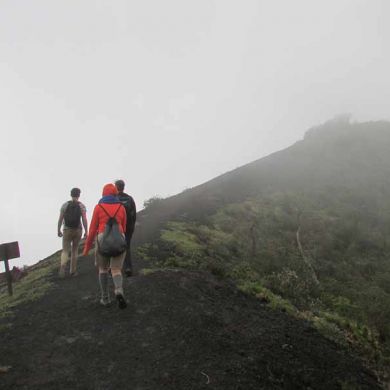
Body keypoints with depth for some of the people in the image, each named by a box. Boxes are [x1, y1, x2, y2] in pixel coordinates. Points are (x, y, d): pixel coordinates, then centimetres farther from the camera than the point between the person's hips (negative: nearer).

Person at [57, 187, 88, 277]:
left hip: (67, 230, 0)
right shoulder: (81, 206, -5)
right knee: (74, 250, 16)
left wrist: (59, 230, 9)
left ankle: (63, 266, -20)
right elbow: (84, 220, -11)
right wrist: (86, 232, -4)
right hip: (77, 230, 0)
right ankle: (72, 271, 18)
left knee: (65, 251, 7)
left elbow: (60, 219, -2)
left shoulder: (65, 205, -2)